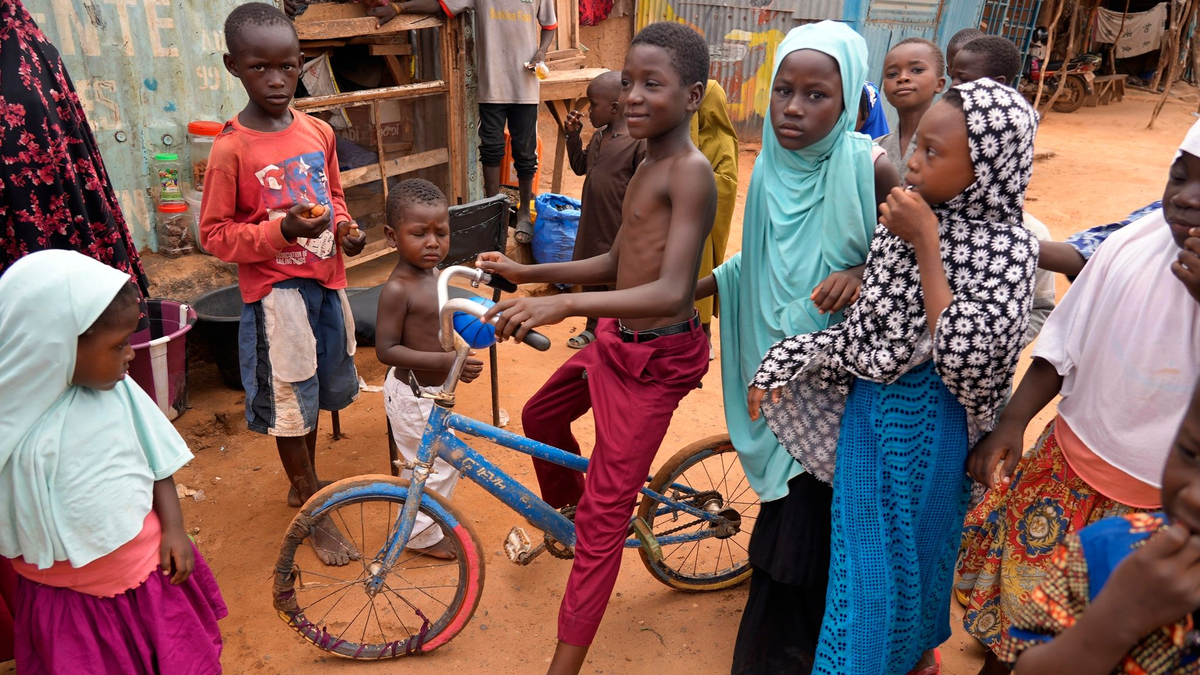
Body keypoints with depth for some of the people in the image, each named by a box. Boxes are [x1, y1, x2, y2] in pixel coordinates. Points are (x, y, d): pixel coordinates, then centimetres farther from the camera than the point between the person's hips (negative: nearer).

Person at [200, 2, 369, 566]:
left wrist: (345, 228, -3)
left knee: (318, 391, 19)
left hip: (326, 280, 6)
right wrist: (280, 230, -25)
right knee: (289, 403, 5)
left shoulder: (318, 132, 2)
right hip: (275, 289, -6)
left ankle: (304, 482, 43)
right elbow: (214, 233, -11)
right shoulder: (231, 148, -14)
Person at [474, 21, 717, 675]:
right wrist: (525, 272, 11)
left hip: (655, 358, -9)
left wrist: (563, 303, -43)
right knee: (540, 417, 28)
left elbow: (673, 291, -33)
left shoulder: (690, 170, -21)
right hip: (614, 341, 9)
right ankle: (562, 510, 55)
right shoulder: (647, 166, 9)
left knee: (606, 512, -4)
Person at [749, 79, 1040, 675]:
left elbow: (961, 354, -29)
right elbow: (866, 324, 4)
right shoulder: (910, 216, -3)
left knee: (914, 545, 13)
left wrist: (926, 244, -25)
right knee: (861, 544, 20)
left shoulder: (1008, 245, -18)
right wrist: (785, 364, -4)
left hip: (932, 420, -5)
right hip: (867, 403, 6)